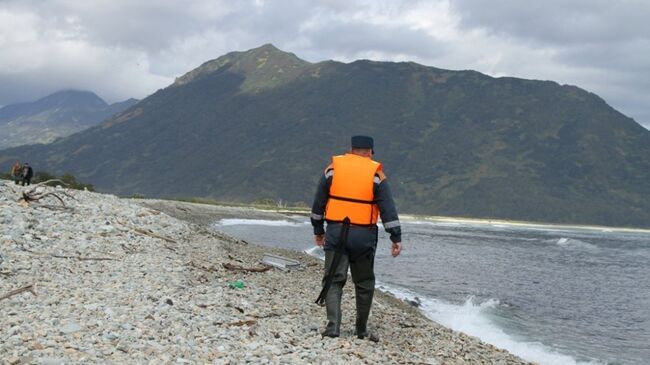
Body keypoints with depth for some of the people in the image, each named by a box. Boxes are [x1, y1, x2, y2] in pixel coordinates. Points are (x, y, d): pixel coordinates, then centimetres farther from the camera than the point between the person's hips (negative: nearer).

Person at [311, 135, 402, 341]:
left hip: (335, 232, 1)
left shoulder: (333, 169, 5)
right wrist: (396, 238, -2)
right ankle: (361, 330, 19)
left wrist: (318, 230, 18)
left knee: (334, 280, 3)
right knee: (364, 283, 12)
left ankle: (333, 325, -12)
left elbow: (318, 203, 9)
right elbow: (388, 209, -4)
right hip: (363, 236, -1)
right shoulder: (375, 175, 0)